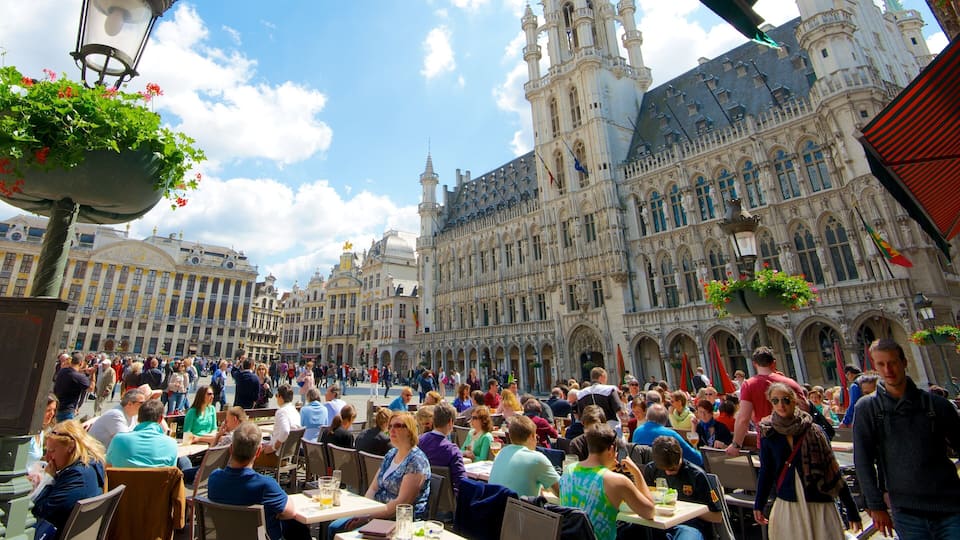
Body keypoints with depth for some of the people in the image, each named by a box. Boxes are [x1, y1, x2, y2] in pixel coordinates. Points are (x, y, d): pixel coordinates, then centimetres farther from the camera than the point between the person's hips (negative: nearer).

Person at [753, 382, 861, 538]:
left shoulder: (813, 430, -5)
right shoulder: (769, 434, -4)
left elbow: (833, 471, -3)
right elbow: (766, 471, 3)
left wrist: (852, 510, -5)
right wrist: (759, 505, 3)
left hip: (820, 505, 0)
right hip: (787, 506, 1)